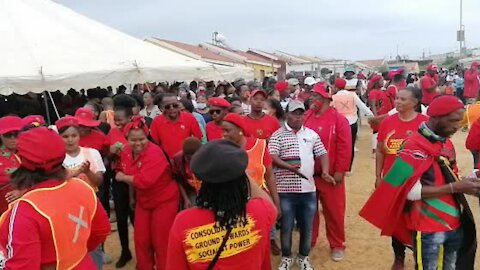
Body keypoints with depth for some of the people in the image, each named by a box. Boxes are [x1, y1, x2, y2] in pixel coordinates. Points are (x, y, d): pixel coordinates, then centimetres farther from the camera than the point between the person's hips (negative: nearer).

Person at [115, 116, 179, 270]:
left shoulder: (154, 153, -26)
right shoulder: (128, 151, -4)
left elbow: (144, 180, -33)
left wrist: (123, 177, -17)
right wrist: (132, 197, 17)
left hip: (164, 201, -7)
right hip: (143, 201, 7)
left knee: (161, 241, 3)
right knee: (141, 240, 14)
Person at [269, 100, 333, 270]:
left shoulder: (312, 134, 10)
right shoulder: (277, 135, -2)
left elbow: (322, 154, 11)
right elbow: (272, 157, -12)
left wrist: (325, 171, -7)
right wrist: (288, 166, -27)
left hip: (308, 188, 3)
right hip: (286, 189, -3)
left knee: (307, 226, 12)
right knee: (286, 226, 7)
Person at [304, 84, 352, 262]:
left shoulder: (339, 119, -9)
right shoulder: (305, 118, 4)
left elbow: (345, 147, -11)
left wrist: (340, 171, -13)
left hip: (330, 175, -4)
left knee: (333, 211, 8)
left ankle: (337, 245, 25)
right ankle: (309, 242, 32)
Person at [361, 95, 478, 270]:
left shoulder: (446, 143, 7)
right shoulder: (414, 146, -17)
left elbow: (447, 180, 14)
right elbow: (411, 191, -22)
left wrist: (465, 182, -6)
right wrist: (455, 188, -22)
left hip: (455, 225, 8)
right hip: (427, 228, -8)